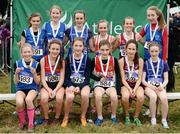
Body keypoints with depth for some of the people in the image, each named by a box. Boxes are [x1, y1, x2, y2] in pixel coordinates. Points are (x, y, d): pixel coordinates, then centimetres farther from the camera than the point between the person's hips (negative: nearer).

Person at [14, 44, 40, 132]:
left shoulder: (36, 64, -3)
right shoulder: (17, 64, 0)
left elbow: (38, 82, -1)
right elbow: (16, 82, 2)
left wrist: (34, 73, -18)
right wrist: (16, 73, -16)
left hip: (32, 88, -1)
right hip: (20, 88, 1)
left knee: (28, 99, -35)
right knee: (19, 102, -31)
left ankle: (31, 123, -17)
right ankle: (22, 121, -1)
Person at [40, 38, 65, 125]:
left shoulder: (62, 61, -3)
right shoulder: (43, 60, -4)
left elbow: (62, 79, -5)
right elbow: (42, 78, -4)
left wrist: (55, 90, -19)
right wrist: (49, 90, -17)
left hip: (58, 85, 0)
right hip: (46, 85, 0)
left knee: (59, 98, -31)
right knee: (44, 98, -31)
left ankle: (57, 117, -2)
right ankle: (46, 118, -4)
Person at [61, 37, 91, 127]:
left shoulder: (87, 59, 0)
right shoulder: (68, 58, 2)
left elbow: (88, 77, -2)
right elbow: (66, 76, 1)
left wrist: (79, 87, -17)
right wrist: (70, 86, -17)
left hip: (83, 84, 0)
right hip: (71, 83, 0)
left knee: (85, 95, -34)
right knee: (69, 97, -33)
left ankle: (83, 116, -7)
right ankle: (66, 117, -6)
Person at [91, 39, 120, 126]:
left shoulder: (114, 60, -5)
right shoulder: (95, 60, -6)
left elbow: (118, 75, 3)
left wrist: (117, 88, -7)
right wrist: (99, 78, -12)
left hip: (111, 84, 0)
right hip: (99, 84, 0)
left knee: (114, 96, -30)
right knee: (98, 96, -32)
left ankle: (113, 116, -4)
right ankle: (99, 117, -11)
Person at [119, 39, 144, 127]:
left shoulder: (140, 61, -3)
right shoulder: (121, 61, -6)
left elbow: (139, 78, -3)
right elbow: (123, 79, -6)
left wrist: (135, 89, -19)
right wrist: (129, 89, -20)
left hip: (137, 85, 1)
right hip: (126, 85, -1)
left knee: (140, 96, -31)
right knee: (125, 96, -34)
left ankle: (136, 117, -5)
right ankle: (127, 116, -4)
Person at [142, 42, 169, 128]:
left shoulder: (163, 63, 10)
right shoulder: (146, 63, 7)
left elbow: (166, 79, 10)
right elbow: (143, 80, 4)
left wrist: (162, 86, -12)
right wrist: (150, 86, -14)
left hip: (160, 86, 1)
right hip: (149, 86, -1)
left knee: (164, 98, -32)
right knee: (153, 96, -35)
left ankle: (164, 120, -14)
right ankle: (153, 118, -16)